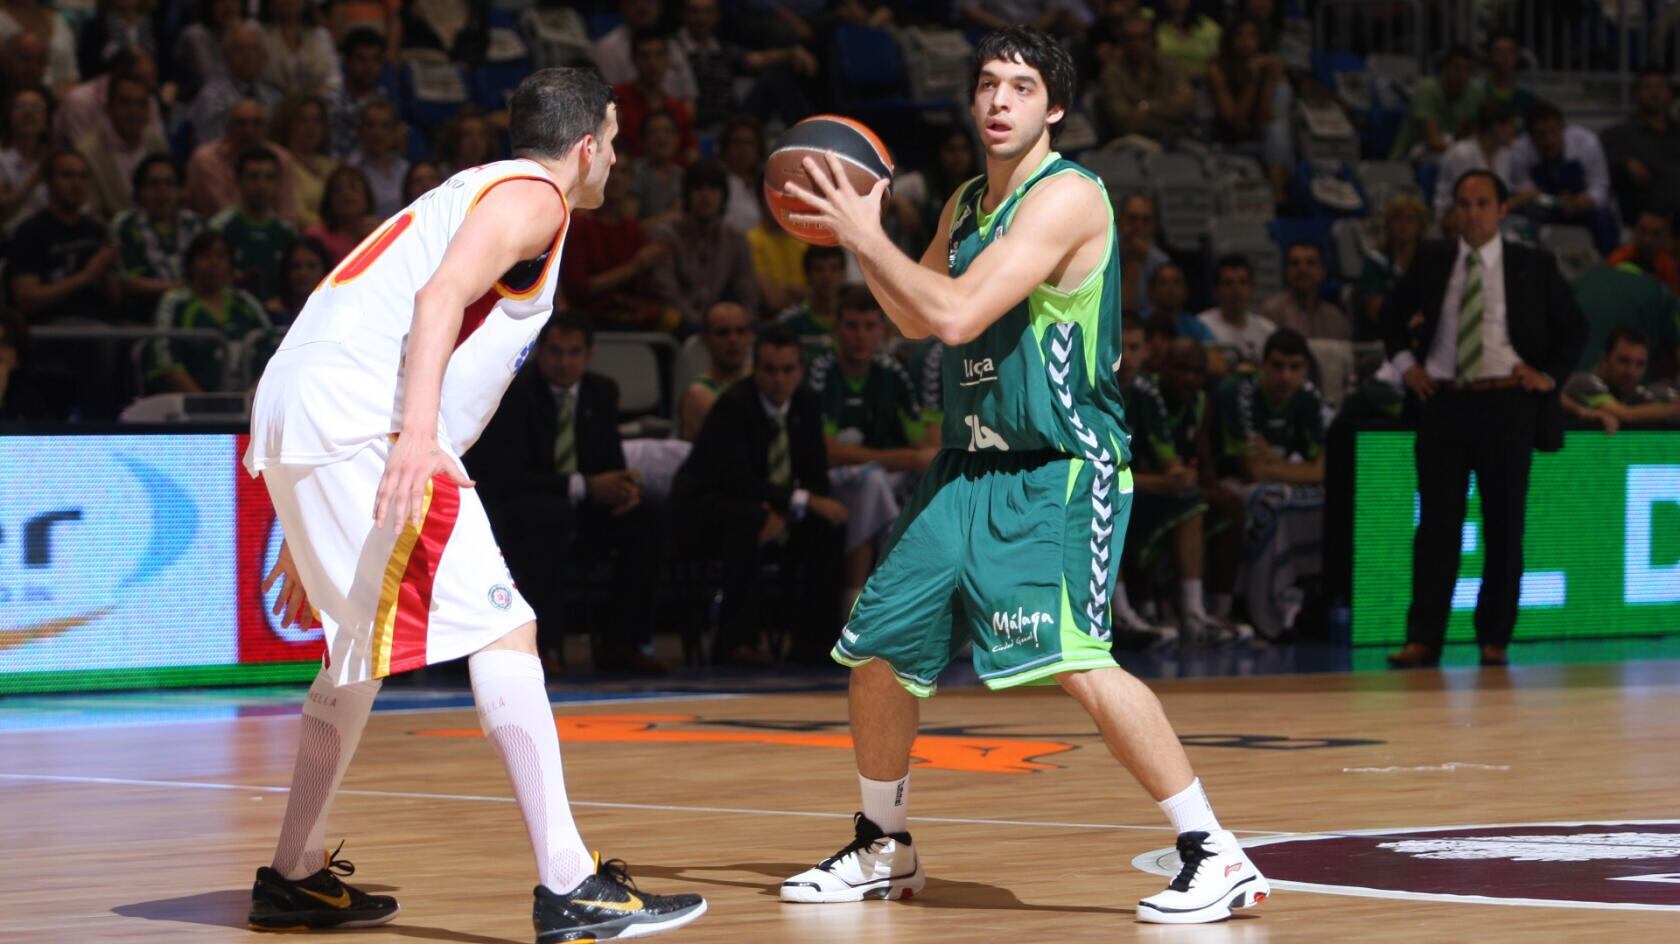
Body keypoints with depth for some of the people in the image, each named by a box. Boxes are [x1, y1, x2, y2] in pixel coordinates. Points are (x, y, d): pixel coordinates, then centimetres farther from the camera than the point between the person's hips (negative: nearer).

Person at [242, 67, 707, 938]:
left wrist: (311, 534, 32)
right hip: (362, 420, -10)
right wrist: (417, 430, -32)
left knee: (362, 649, 23)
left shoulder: (472, 193, 30)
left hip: (295, 410, 10)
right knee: (499, 628, -12)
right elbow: (440, 298, -18)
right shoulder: (531, 195, 2)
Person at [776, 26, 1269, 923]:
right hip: (969, 470, 9)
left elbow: (958, 315, -22)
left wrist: (867, 235, -12)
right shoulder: (967, 203, 12)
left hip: (1061, 476, -9)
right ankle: (882, 851, 32)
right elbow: (916, 320, 25)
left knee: (1072, 658, -25)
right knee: (877, 653, 11)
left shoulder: (1067, 195, -15)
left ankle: (1215, 857, -20)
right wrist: (857, 232, 11)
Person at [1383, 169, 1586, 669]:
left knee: (1504, 525, 3)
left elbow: (1574, 327, 12)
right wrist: (1404, 362, 9)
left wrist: (1550, 375, 0)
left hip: (1507, 405, -1)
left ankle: (1495, 638, 11)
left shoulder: (1532, 267, 3)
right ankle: (1423, 638, -4)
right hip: (1443, 402, 1)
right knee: (1437, 522, -3)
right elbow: (1394, 313, 22)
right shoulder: (1431, 261, 8)